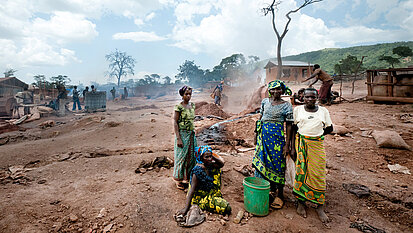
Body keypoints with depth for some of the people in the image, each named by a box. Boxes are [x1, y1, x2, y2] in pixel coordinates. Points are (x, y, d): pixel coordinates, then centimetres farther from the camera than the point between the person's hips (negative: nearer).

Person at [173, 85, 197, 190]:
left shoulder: (192, 105, 8)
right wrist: (178, 138, -19)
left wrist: (193, 132, 15)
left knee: (191, 156, 13)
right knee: (181, 156, 4)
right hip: (182, 134, -6)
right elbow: (175, 122, -14)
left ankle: (188, 177, 29)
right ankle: (179, 179, 20)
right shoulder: (179, 107, -13)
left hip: (192, 134, 7)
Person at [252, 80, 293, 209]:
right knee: (263, 162, 10)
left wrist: (287, 144, -8)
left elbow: (289, 125, -4)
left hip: (277, 137, -4)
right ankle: (270, 190, 31)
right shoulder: (265, 101, 7)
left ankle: (279, 195, 19)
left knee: (277, 165, 2)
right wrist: (258, 134, 14)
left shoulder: (287, 105, -4)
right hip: (264, 135, 5)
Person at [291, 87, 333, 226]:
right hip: (301, 144, -1)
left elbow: (329, 128, 15)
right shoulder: (298, 109, 4)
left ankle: (320, 207, 13)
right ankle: (301, 203, 17)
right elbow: (293, 129, 3)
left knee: (318, 175, 1)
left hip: (317, 146, 1)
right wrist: (293, 148, -2)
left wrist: (315, 134, 4)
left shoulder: (323, 111, 7)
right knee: (301, 172, 2)